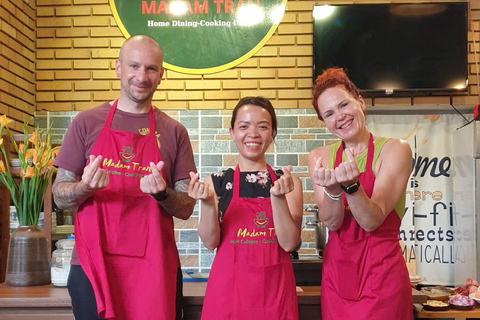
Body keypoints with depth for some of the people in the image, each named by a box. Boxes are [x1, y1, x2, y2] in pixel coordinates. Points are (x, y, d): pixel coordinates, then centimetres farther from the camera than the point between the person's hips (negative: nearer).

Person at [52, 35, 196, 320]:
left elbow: (186, 208, 5)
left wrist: (162, 193, -16)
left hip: (156, 270, 1)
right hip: (92, 266, 0)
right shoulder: (87, 123, 4)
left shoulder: (174, 132, 5)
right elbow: (60, 196, 4)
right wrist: (85, 188, -17)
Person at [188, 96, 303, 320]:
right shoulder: (216, 183, -1)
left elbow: (289, 243, -9)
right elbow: (210, 242, -6)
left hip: (275, 288, 1)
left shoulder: (288, 182, -1)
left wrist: (278, 197, -22)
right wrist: (207, 204, -22)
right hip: (228, 287, 0)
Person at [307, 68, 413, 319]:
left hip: (381, 273, -3)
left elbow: (371, 221, -16)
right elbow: (331, 222, -8)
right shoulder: (320, 157, 2)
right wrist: (332, 190, -27)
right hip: (335, 272, 3)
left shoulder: (394, 150, -8)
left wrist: (351, 185, -32)